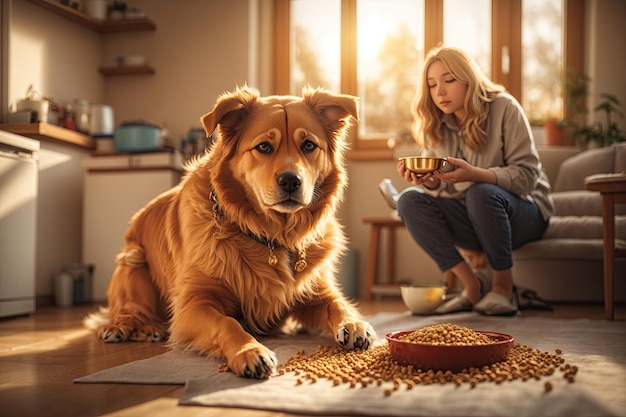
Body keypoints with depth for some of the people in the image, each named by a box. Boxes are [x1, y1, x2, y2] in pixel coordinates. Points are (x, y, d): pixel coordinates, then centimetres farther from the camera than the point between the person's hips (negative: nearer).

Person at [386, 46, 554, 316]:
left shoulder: (504, 108, -12)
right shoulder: (436, 126, 2)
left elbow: (526, 175, -19)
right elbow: (441, 189, 1)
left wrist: (474, 174, -36)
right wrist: (429, 181, -24)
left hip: (524, 210, -4)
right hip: (473, 222, 5)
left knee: (481, 193, -36)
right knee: (409, 200, -19)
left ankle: (503, 288, -17)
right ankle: (473, 287, -16)